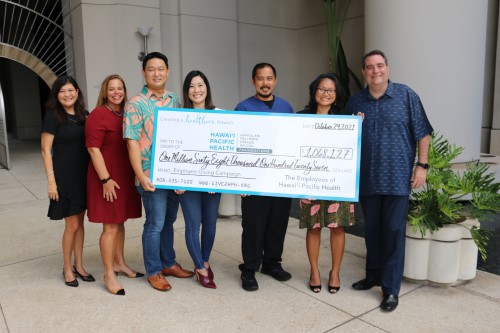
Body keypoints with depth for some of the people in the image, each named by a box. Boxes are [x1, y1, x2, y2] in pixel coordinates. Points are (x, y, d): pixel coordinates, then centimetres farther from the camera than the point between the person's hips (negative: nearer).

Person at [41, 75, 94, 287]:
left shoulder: (84, 115, 8)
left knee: (80, 222, 12)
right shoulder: (53, 116, -6)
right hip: (64, 175, -5)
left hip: (84, 175, 5)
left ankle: (79, 265, 26)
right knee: (72, 225, 0)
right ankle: (67, 268, 19)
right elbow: (46, 151, -8)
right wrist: (51, 180, -14)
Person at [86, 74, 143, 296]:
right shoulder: (98, 115, -11)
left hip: (126, 177, 7)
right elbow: (93, 149, -16)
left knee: (120, 222, 17)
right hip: (108, 179, -7)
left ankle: (120, 263, 31)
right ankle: (109, 275, 10)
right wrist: (105, 179, -20)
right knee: (110, 227, -2)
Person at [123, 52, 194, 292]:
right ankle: (153, 272, 20)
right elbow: (132, 142, -11)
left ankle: (168, 263, 33)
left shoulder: (175, 101, 10)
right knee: (155, 224, 3)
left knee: (168, 220, 17)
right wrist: (141, 175, -17)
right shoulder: (136, 104, -6)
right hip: (152, 175, -5)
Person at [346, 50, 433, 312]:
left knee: (393, 231, 1)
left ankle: (391, 288, 12)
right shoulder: (355, 102, 7)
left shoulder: (406, 96, -1)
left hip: (398, 178, -3)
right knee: (372, 230, 13)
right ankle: (374, 274, 31)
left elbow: (422, 133, 0)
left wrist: (422, 165, -5)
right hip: (367, 179, 3)